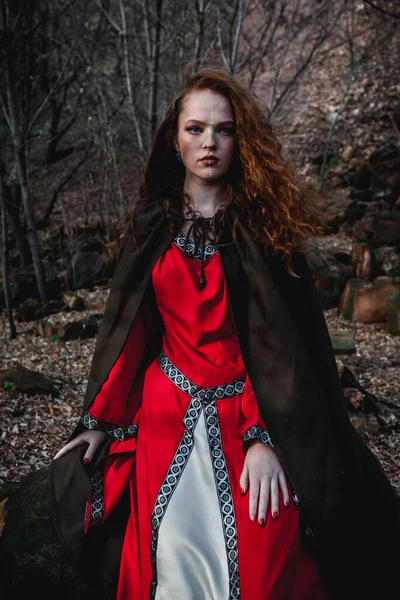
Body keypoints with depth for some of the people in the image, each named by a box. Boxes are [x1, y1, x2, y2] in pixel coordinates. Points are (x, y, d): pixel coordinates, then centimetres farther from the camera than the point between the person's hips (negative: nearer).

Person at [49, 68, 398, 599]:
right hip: (166, 408, 2)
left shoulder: (262, 224, -3)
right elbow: (127, 330, 7)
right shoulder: (150, 226, 4)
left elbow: (282, 337, -9)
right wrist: (100, 419, 4)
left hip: (250, 412, -2)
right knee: (171, 555, -2)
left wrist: (265, 437, -18)